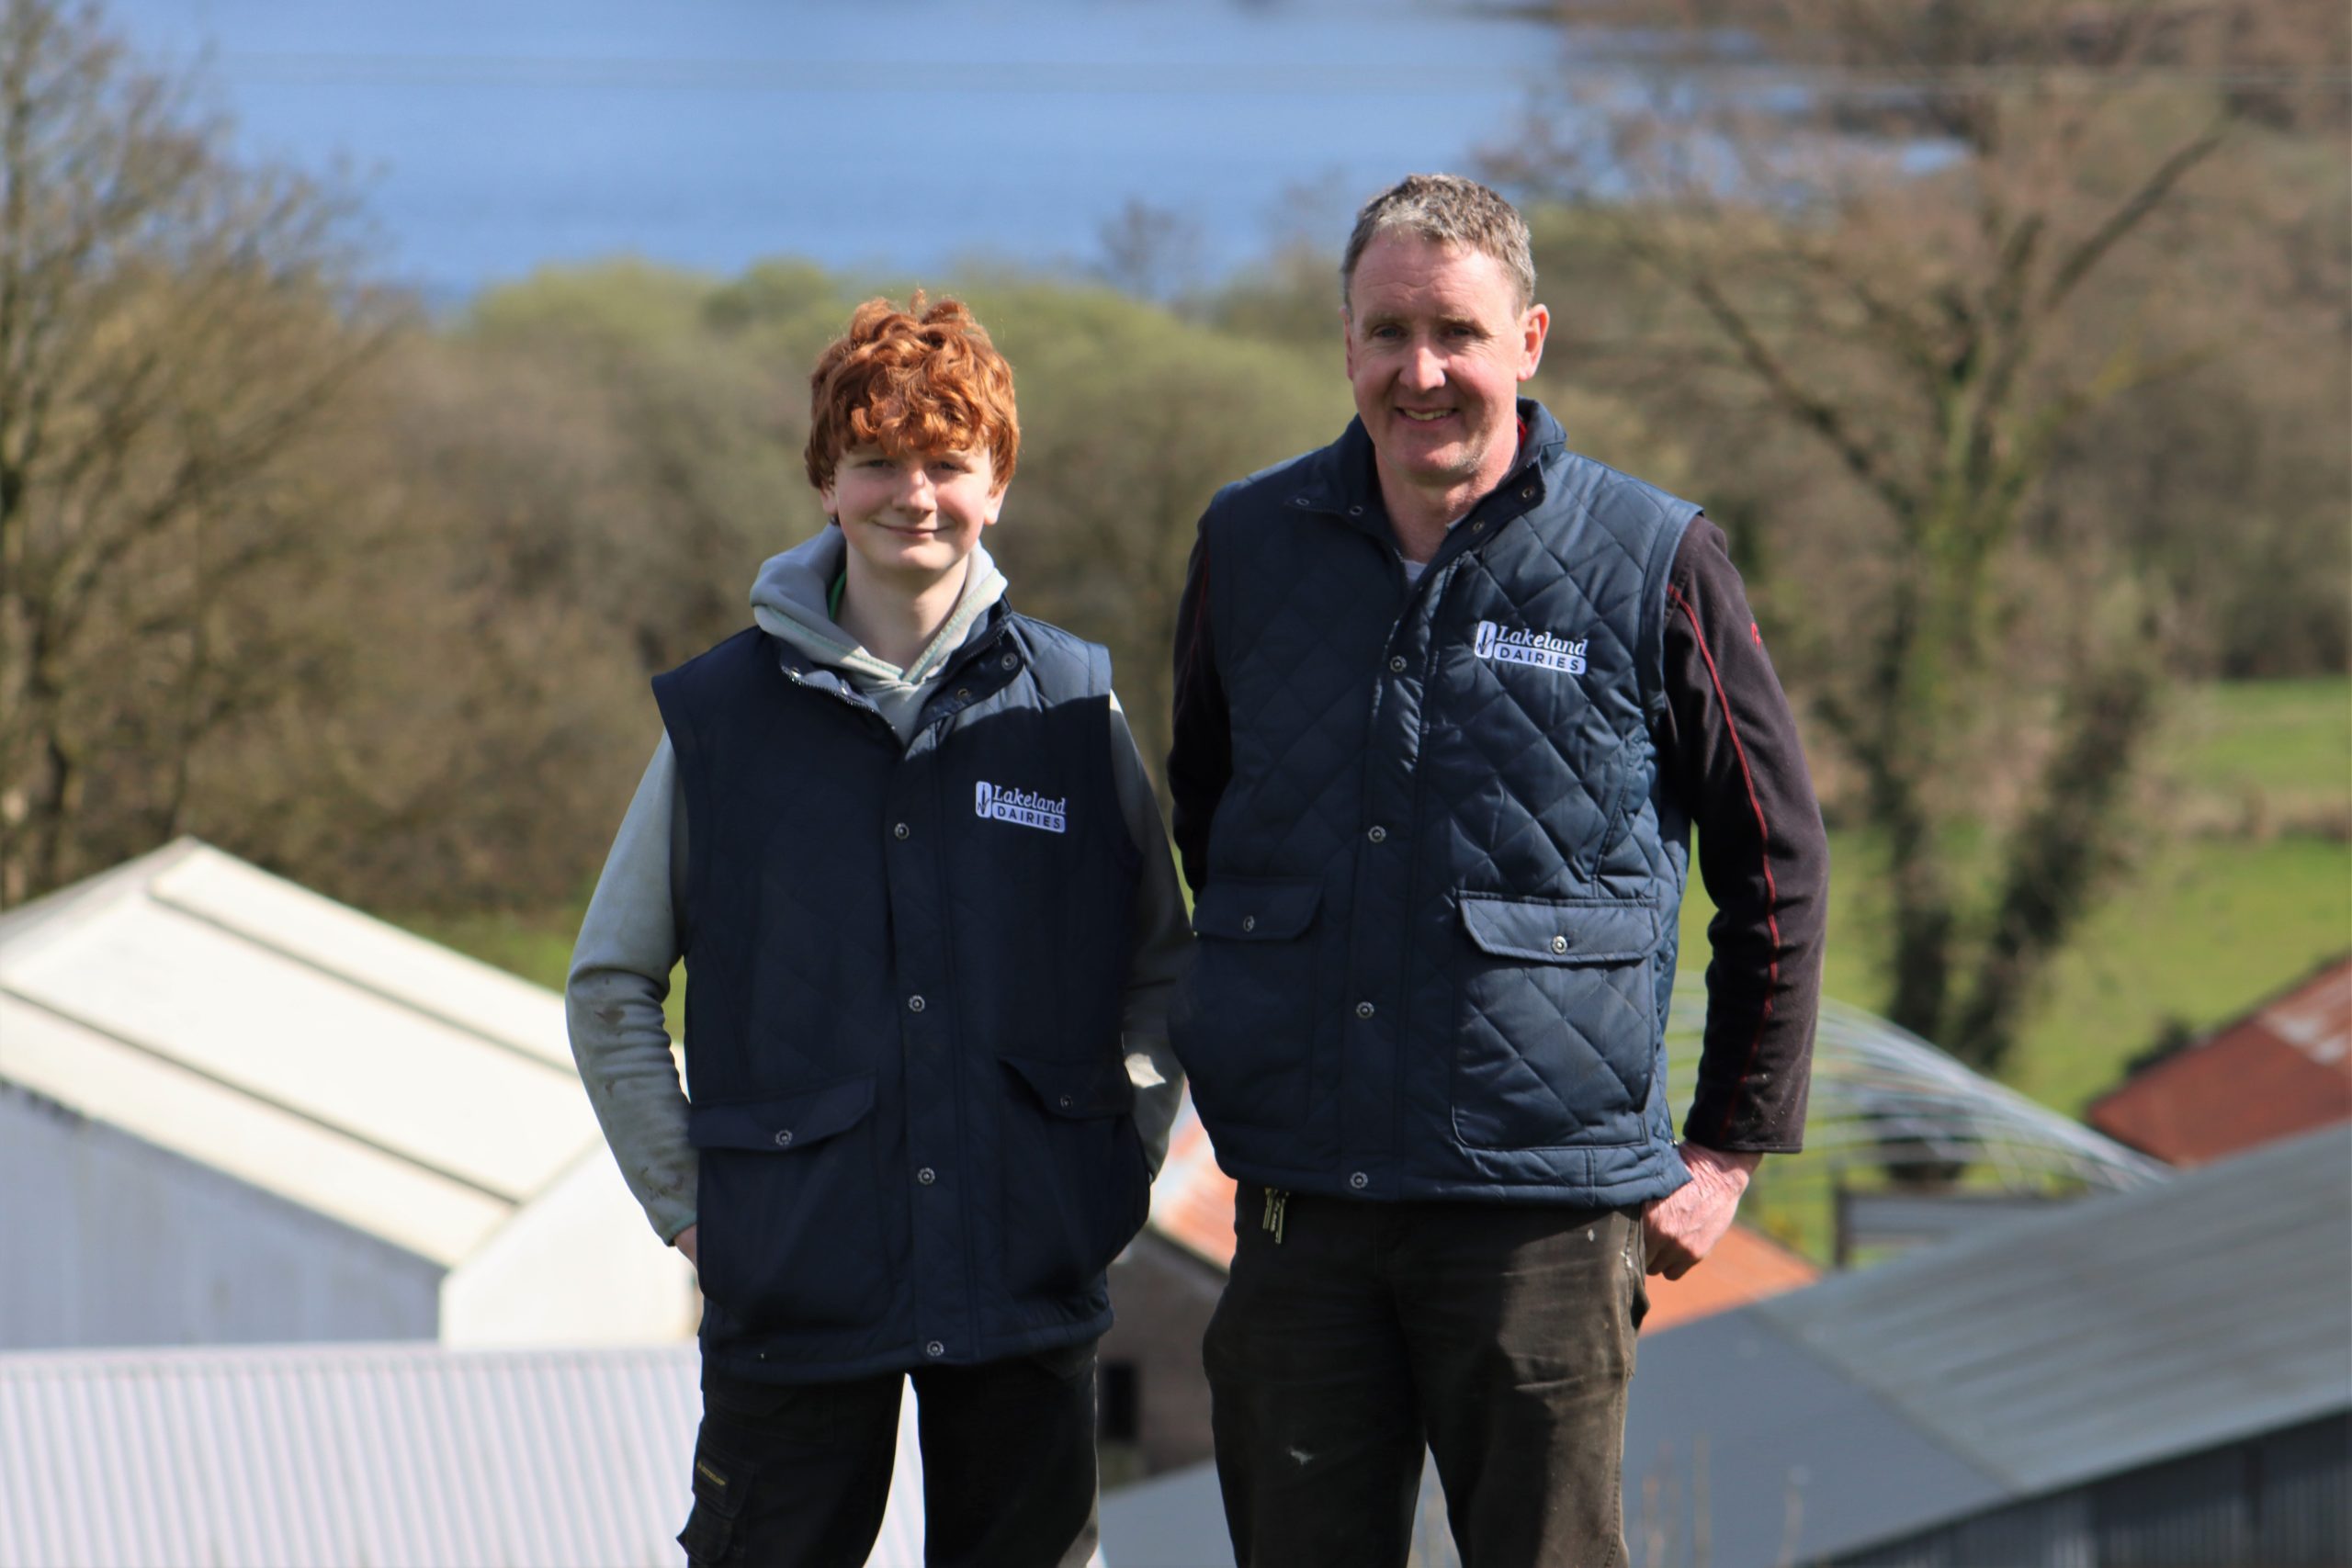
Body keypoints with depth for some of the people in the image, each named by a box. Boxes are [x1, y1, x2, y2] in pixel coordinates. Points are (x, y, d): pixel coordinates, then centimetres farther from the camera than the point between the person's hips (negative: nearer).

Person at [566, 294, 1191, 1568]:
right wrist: (687, 1199, 2)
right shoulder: (722, 716, 2)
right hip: (794, 1285, -1)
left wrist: (1120, 1166, 5)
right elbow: (610, 986, 10)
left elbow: (1160, 970, 16)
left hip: (1027, 1273, 1)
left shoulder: (1070, 706, 5)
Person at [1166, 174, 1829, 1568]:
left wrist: (1729, 1149, 5)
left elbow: (1778, 866, 6)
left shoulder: (1650, 565, -3)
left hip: (1546, 1205, -3)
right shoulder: (1251, 548, 6)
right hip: (1301, 1212, 3)